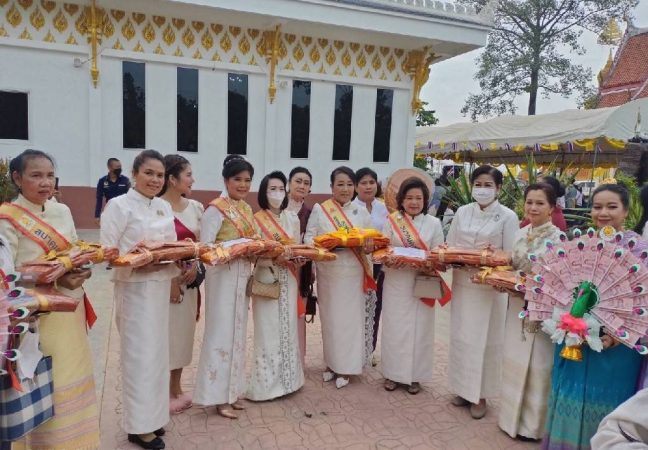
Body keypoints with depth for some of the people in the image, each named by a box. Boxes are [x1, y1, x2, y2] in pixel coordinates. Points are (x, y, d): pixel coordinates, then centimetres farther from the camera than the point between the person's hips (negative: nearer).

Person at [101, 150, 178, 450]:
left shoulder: (164, 207, 10)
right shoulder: (119, 205, -10)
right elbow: (107, 252, -14)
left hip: (160, 287, 7)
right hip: (135, 288, -7)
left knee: (157, 351, 14)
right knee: (140, 354, 0)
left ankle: (152, 414, 29)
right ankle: (139, 425, 15)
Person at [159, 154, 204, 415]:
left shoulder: (195, 207, 7)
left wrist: (195, 266, -6)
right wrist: (169, 279, -15)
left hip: (190, 279, 7)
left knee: (183, 332, 14)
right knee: (166, 333, 3)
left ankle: (176, 389, 30)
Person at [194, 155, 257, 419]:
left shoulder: (247, 209, 12)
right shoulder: (216, 209, -11)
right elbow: (205, 246, -16)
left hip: (243, 275, 8)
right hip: (223, 275, -8)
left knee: (238, 332, 13)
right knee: (222, 332, -1)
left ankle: (231, 390, 26)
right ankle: (218, 395, 11)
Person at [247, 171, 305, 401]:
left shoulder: (292, 219, 10)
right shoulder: (256, 220, -5)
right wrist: (274, 259, -24)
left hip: (288, 280, 4)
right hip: (267, 280, -4)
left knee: (288, 328, 9)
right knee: (268, 330, -1)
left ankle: (286, 379, 22)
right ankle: (267, 383, 11)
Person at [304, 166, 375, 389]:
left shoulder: (362, 212, 9)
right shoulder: (319, 209, 3)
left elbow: (371, 241, 9)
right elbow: (308, 238, -1)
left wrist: (369, 245, -14)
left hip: (353, 273, 1)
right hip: (328, 272, -1)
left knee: (350, 317, 2)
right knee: (330, 317, 6)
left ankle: (345, 367, 14)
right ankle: (331, 363, 22)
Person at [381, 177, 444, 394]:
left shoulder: (434, 223, 3)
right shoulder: (391, 221, 1)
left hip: (422, 283, 1)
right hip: (396, 282, 0)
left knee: (418, 328, 6)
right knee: (395, 327, 6)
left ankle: (414, 375, 22)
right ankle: (393, 373, 23)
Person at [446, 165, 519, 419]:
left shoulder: (508, 217, -5)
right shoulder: (462, 212, 6)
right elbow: (449, 246, 9)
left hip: (490, 286, -3)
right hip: (462, 283, 4)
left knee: (484, 339, 4)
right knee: (461, 336, 11)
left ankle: (480, 394, 18)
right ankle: (463, 388, 26)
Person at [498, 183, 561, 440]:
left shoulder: (558, 238, -12)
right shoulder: (520, 234, 6)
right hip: (518, 306, 6)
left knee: (537, 365, 6)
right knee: (514, 361, 15)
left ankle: (532, 422, 24)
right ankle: (513, 415, 33)